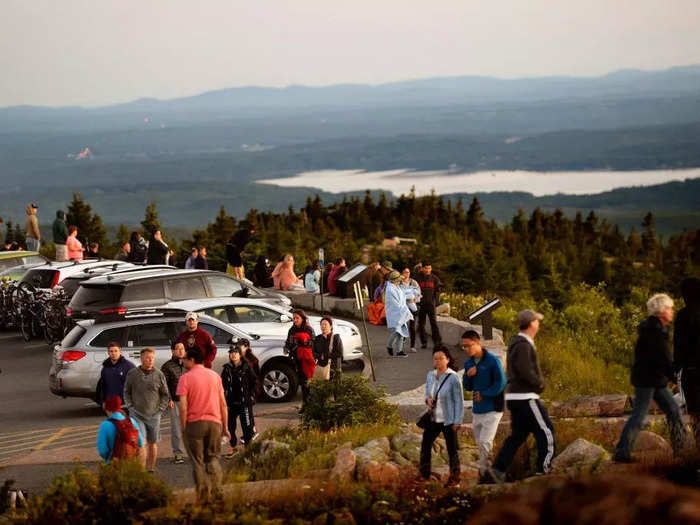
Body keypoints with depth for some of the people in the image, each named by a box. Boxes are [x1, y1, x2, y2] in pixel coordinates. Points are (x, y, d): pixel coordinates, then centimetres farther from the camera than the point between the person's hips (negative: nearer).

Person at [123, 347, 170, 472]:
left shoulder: (159, 375, -1)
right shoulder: (132, 374, -1)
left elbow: (165, 395, 8)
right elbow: (126, 392, 11)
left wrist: (160, 409, -1)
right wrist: (131, 406, 1)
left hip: (154, 415, 1)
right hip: (137, 415, -1)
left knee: (152, 443, 10)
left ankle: (151, 470, 21)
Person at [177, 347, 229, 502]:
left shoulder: (186, 378, -5)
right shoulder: (215, 376, 9)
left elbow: (183, 407, -11)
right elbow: (223, 404, 10)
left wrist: (183, 428, -3)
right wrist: (225, 426, 15)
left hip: (195, 423, -3)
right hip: (214, 422, 4)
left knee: (197, 461, 6)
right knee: (213, 457, 14)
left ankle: (203, 493, -2)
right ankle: (216, 490, 2)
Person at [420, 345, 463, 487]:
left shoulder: (453, 377, -13)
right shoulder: (430, 375, 5)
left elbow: (459, 401, -10)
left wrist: (457, 421, -12)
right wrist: (428, 399, -6)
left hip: (448, 420, -6)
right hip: (433, 419, 6)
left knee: (452, 449, 1)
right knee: (425, 445, 11)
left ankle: (454, 478, 12)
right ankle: (425, 474, 26)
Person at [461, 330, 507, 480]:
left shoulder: (492, 361, -11)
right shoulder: (469, 363, 10)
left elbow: (501, 383, -13)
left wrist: (483, 394, -10)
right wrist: (468, 376, -6)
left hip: (492, 409, -7)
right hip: (477, 410, 7)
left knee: (485, 443, -14)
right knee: (480, 444, 9)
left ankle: (484, 472, -7)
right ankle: (486, 472, 16)